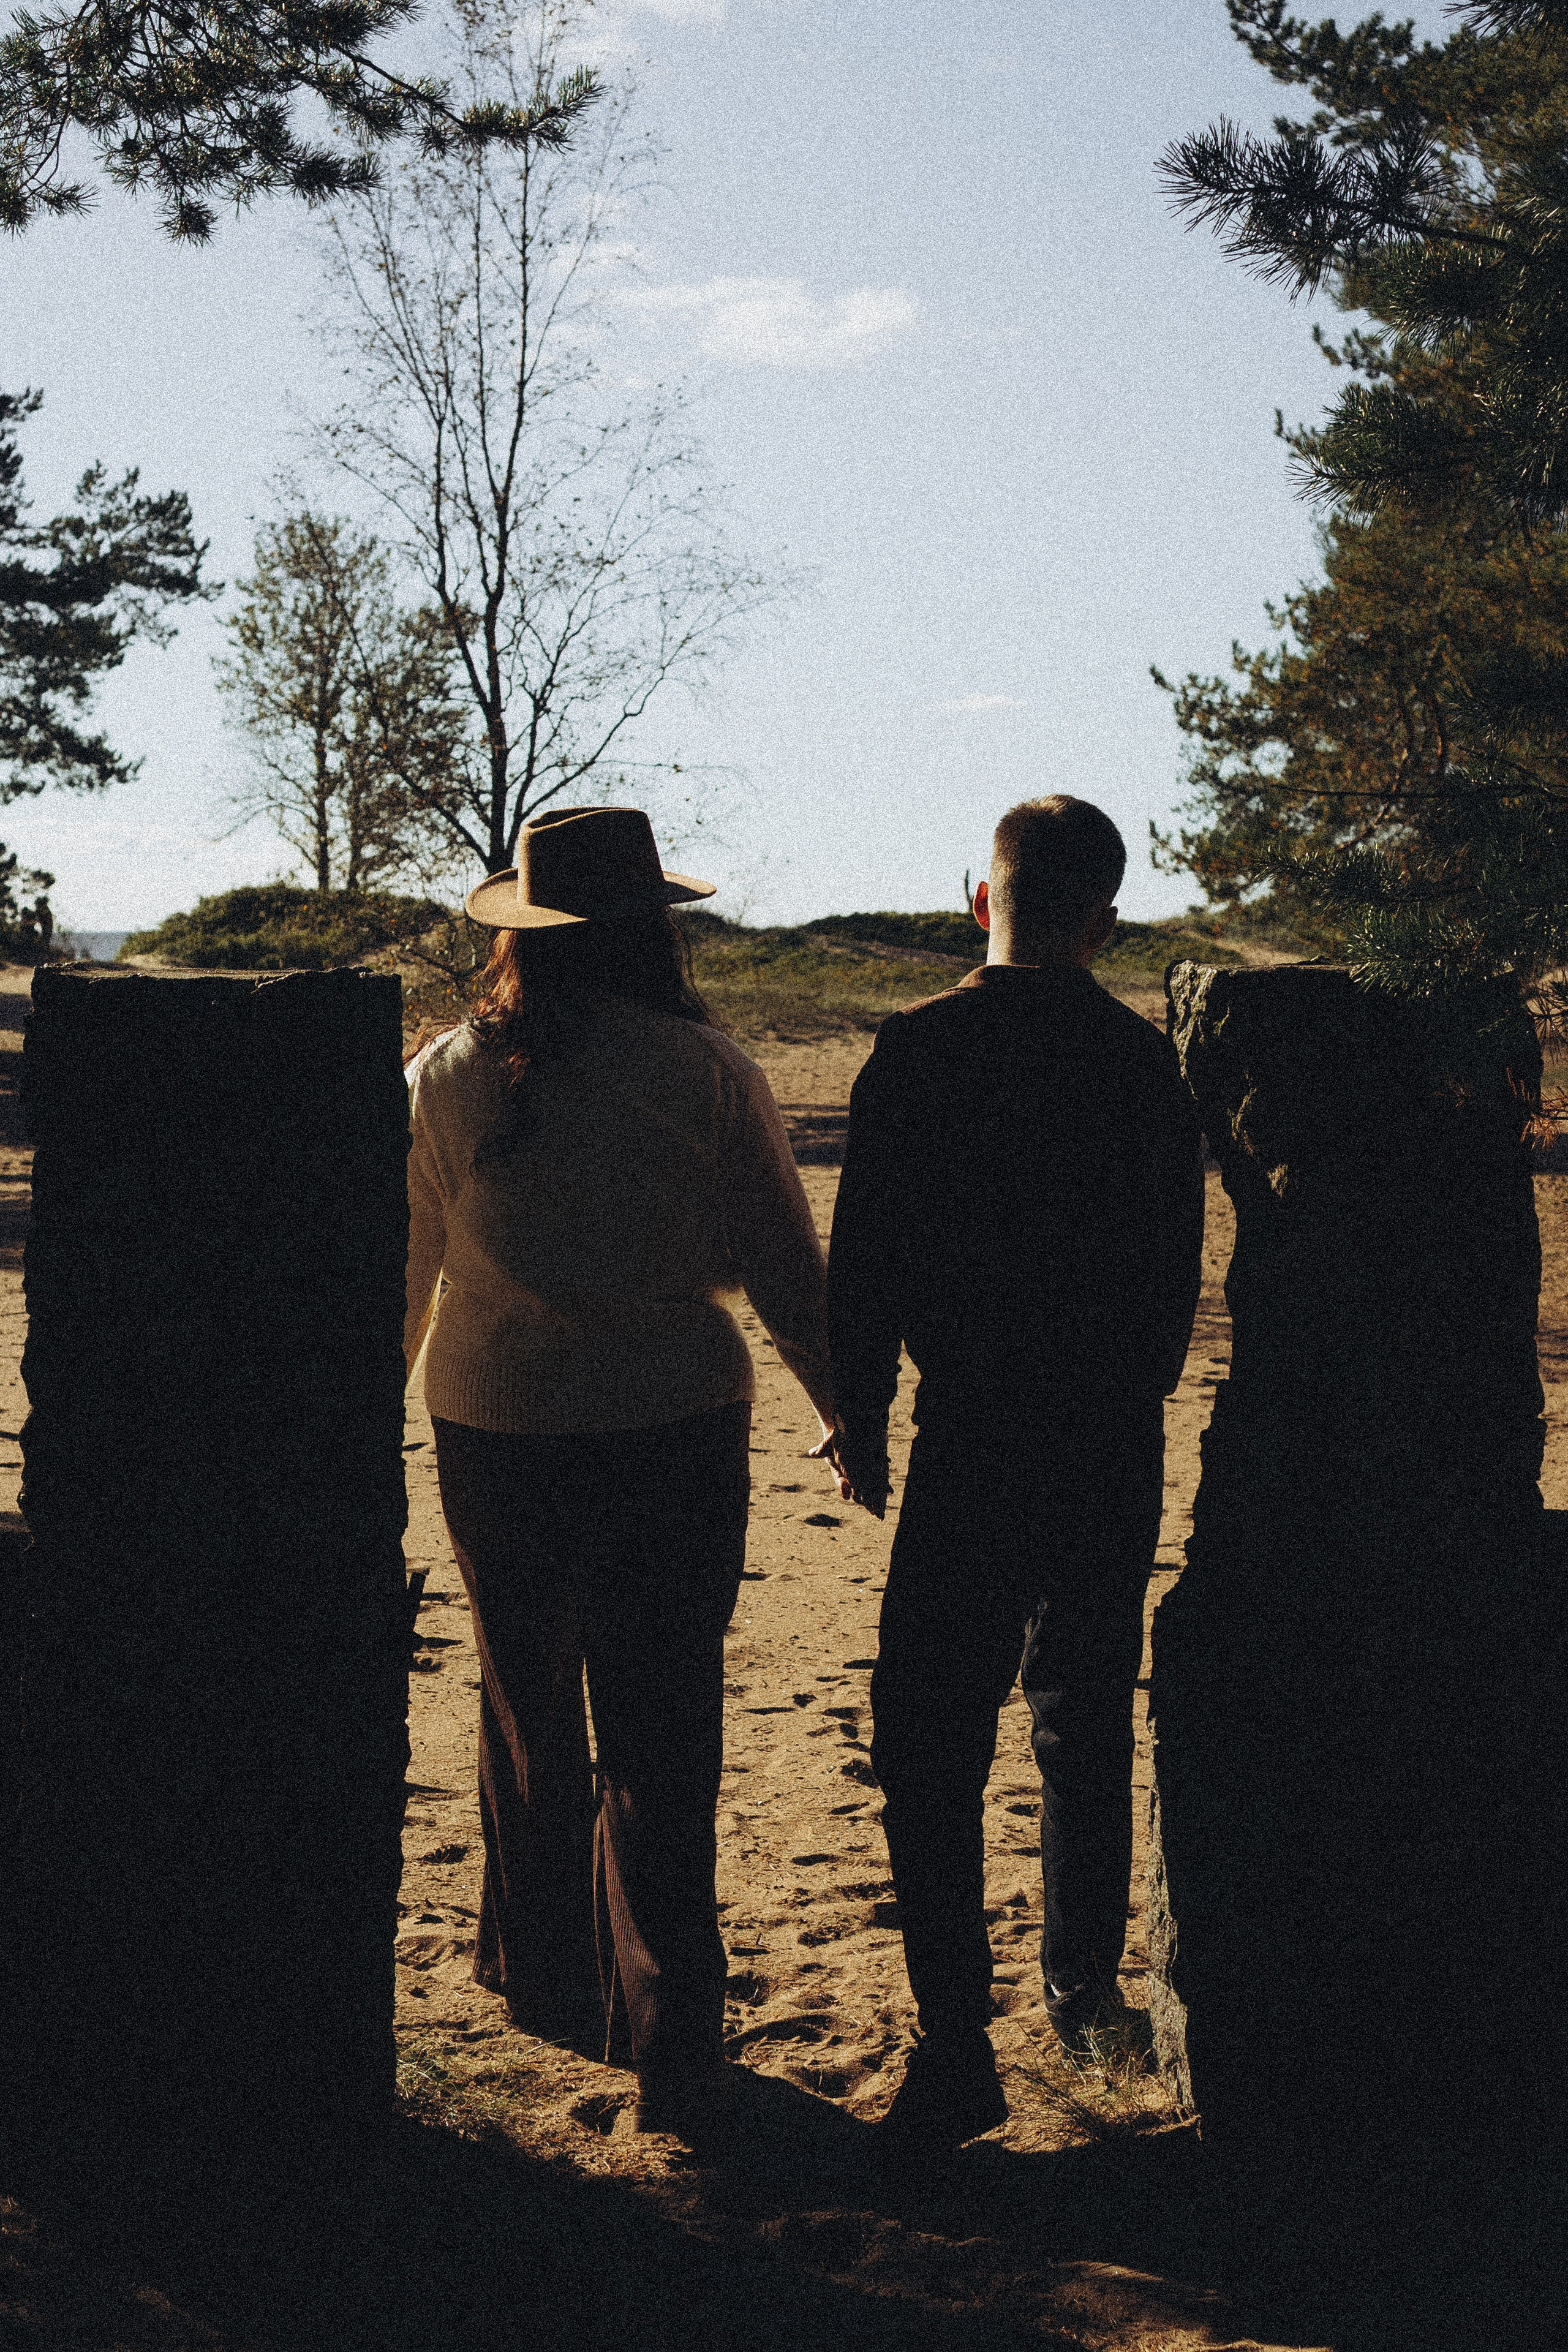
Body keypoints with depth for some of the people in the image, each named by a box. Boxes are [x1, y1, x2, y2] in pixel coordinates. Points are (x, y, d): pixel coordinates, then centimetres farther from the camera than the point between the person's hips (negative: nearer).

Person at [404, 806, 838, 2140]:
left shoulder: (444, 1080, -1)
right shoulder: (708, 1075, -7)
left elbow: (397, 1286, 8)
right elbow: (788, 1273, -3)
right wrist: (855, 1419, 9)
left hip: (494, 1431, 2)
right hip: (674, 1428, -2)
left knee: (527, 1717, 21)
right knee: (661, 1741, 5)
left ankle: (546, 1981, 36)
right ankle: (670, 2049, 7)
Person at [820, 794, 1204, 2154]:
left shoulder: (921, 1049, -8)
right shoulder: (1147, 1061, 2)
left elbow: (867, 1255, -7)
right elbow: (1179, 1267, 9)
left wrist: (860, 1420, 5)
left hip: (979, 1431, -5)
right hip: (1119, 1438, 5)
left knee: (930, 1737, -2)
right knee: (1087, 1723, 20)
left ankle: (958, 2048, -10)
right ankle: (1084, 1994, 32)